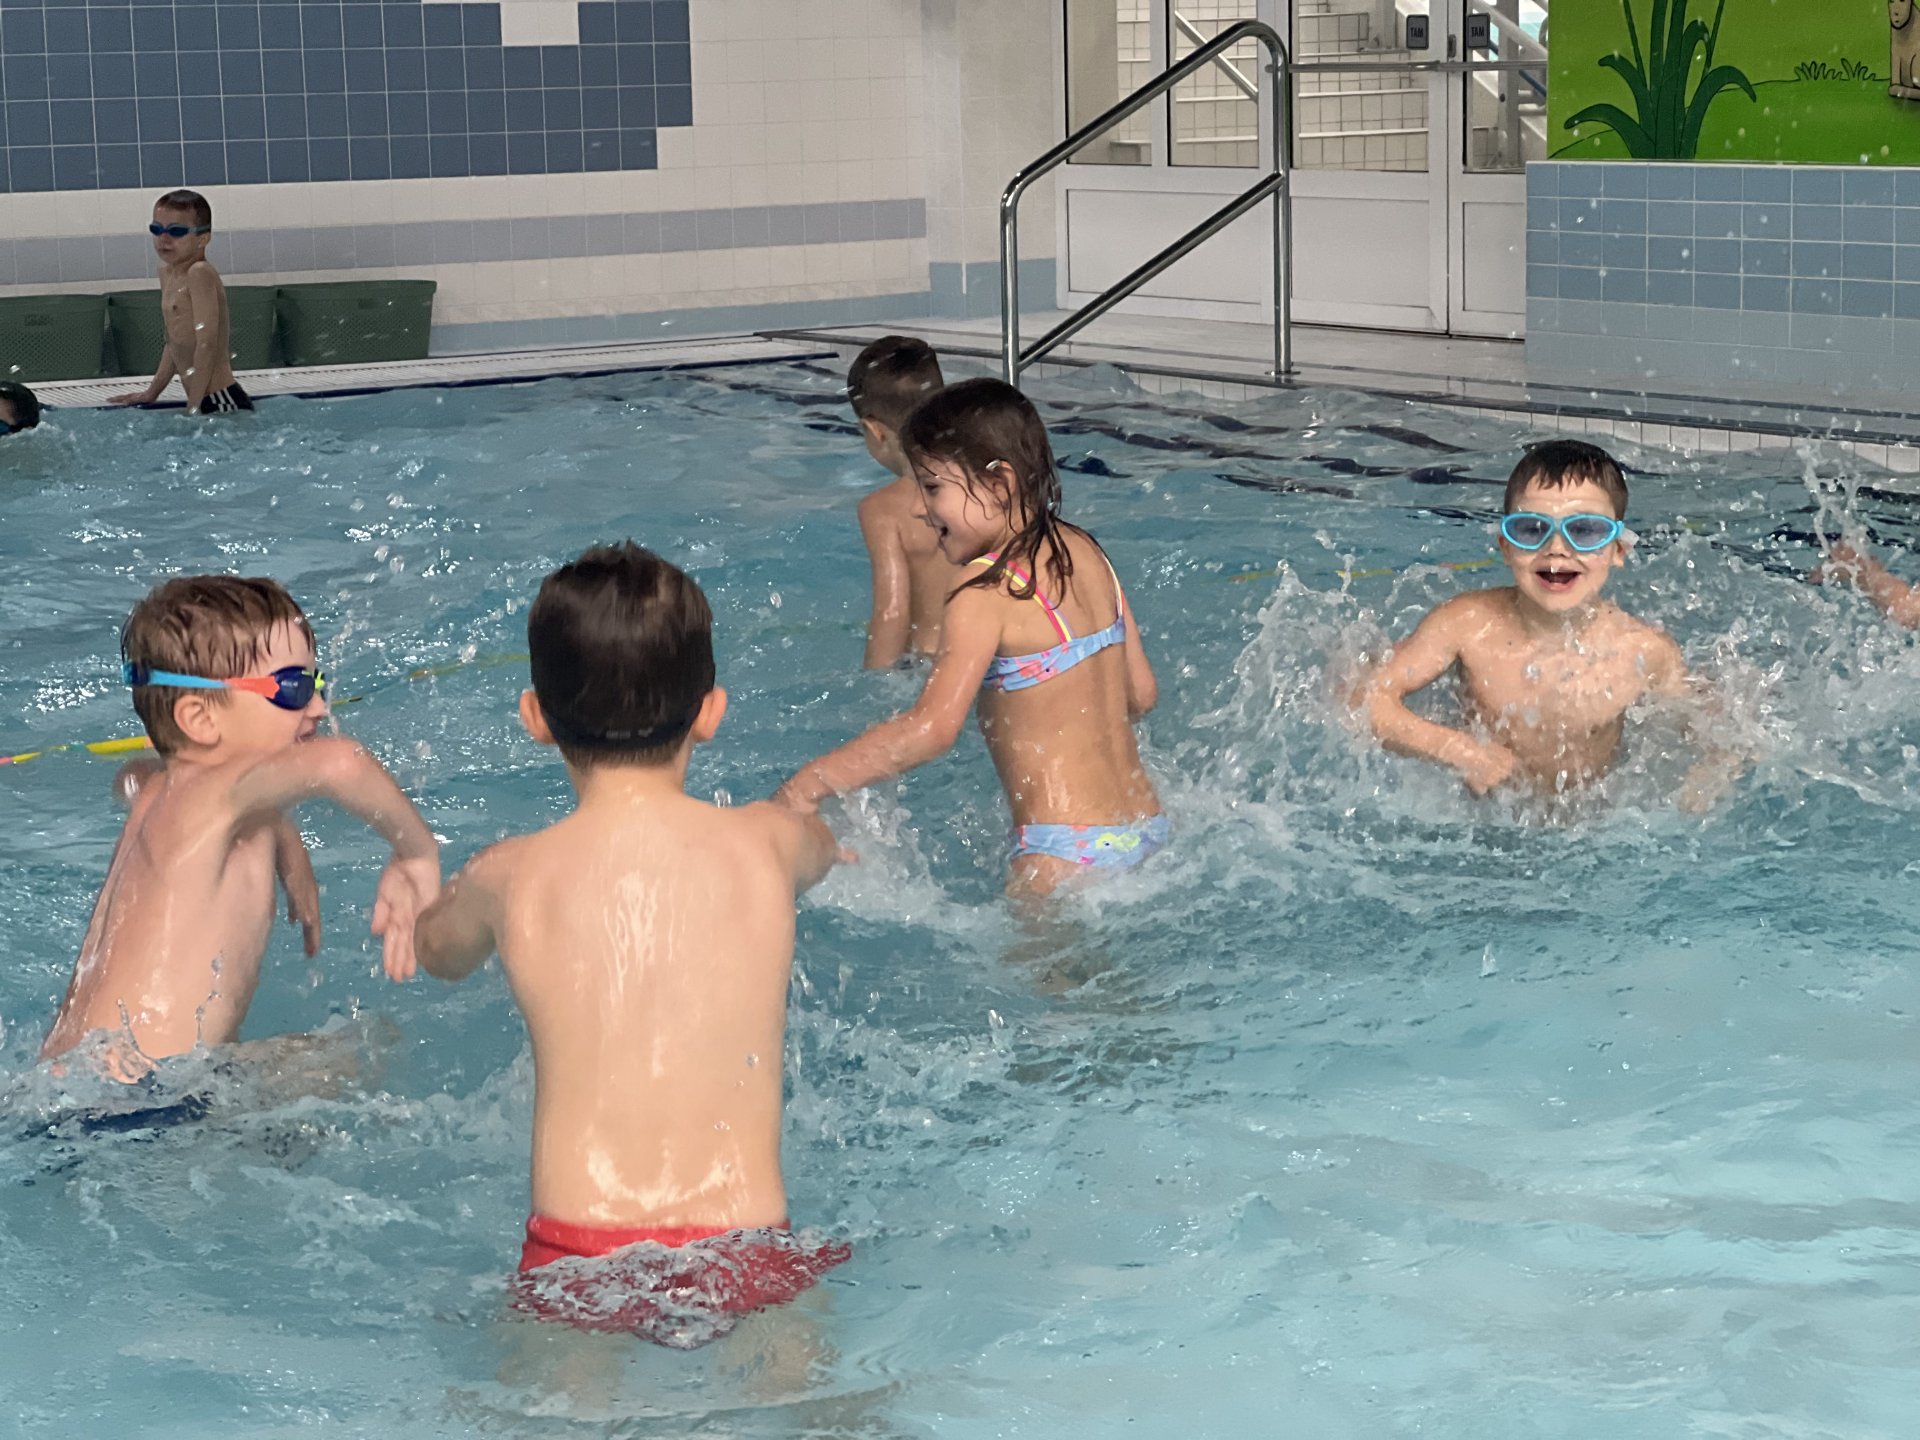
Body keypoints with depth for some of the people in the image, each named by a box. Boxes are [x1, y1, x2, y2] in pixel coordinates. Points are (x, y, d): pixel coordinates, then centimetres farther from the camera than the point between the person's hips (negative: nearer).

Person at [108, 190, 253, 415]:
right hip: (202, 401, 9)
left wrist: (193, 407, -18)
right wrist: (151, 393, 25)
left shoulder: (200, 273, -11)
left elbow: (207, 343, -17)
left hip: (222, 402, -9)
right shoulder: (168, 272, 17)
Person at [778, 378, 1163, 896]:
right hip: (1146, 827, 8)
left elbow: (933, 727, -25)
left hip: (1068, 851, -8)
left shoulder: (986, 594, -15)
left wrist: (809, 784, -20)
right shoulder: (1087, 554, 8)